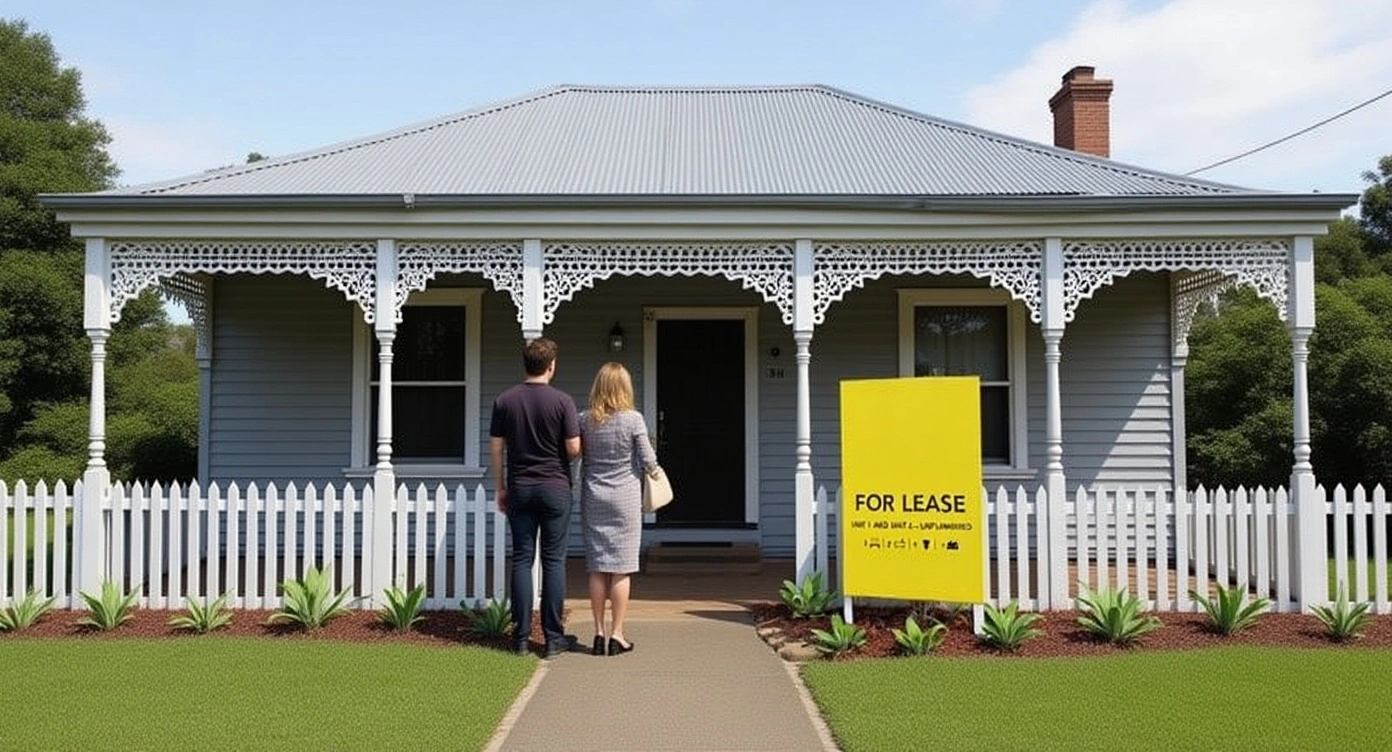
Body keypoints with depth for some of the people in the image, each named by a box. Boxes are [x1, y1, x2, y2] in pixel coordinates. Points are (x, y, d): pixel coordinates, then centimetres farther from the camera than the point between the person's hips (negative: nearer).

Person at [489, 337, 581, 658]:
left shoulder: (504, 401, 2)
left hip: (520, 488, 3)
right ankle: (553, 637, 6)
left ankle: (522, 637, 7)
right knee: (554, 561, 3)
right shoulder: (562, 401, -8)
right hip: (555, 487, -2)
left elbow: (496, 448, 4)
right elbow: (573, 449, -9)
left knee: (521, 560, 6)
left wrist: (500, 489, 13)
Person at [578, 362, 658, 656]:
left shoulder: (585, 420, -3)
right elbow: (648, 461, -7)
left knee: (597, 569, 8)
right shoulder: (633, 420, -11)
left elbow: (575, 454, 5)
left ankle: (599, 632, 12)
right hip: (625, 500, -3)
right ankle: (617, 634, 6)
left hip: (593, 500, 3)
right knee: (621, 569, 3)